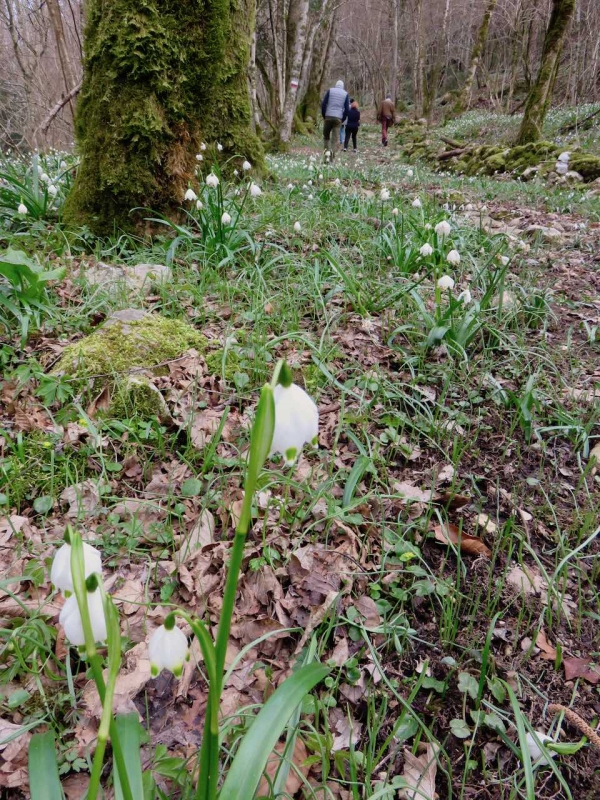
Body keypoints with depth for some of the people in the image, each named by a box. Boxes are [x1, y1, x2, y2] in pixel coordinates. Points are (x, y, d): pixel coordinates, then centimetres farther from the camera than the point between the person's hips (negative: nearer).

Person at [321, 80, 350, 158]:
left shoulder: (330, 91, 7)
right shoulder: (345, 94, 8)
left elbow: (323, 104, 0)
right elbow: (347, 109, 4)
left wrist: (324, 116, 8)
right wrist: (343, 119, 12)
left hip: (328, 116, 0)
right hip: (338, 118, 0)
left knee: (326, 135, 11)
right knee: (335, 137, 0)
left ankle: (327, 149, -10)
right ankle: (333, 151, -20)